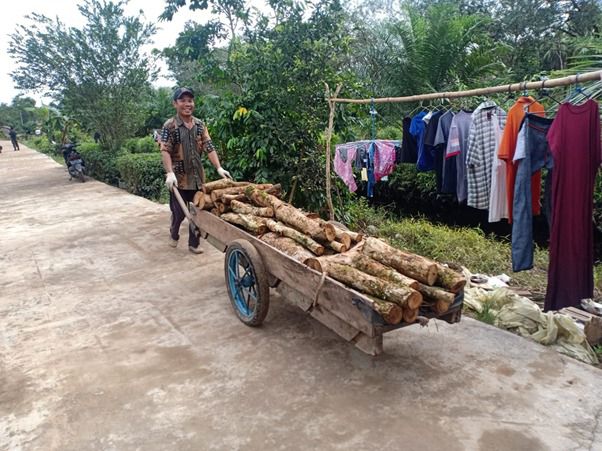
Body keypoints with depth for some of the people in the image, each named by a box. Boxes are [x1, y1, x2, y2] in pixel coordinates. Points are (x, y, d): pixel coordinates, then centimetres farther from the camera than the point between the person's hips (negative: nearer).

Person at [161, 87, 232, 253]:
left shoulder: (200, 125, 5)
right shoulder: (170, 126, -8)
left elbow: (209, 147, 0)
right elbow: (165, 151, -15)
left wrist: (219, 168, -12)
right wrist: (170, 173, -28)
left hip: (198, 177, 4)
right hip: (179, 178, -4)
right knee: (179, 212, 4)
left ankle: (194, 243, 23)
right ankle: (174, 234, 36)